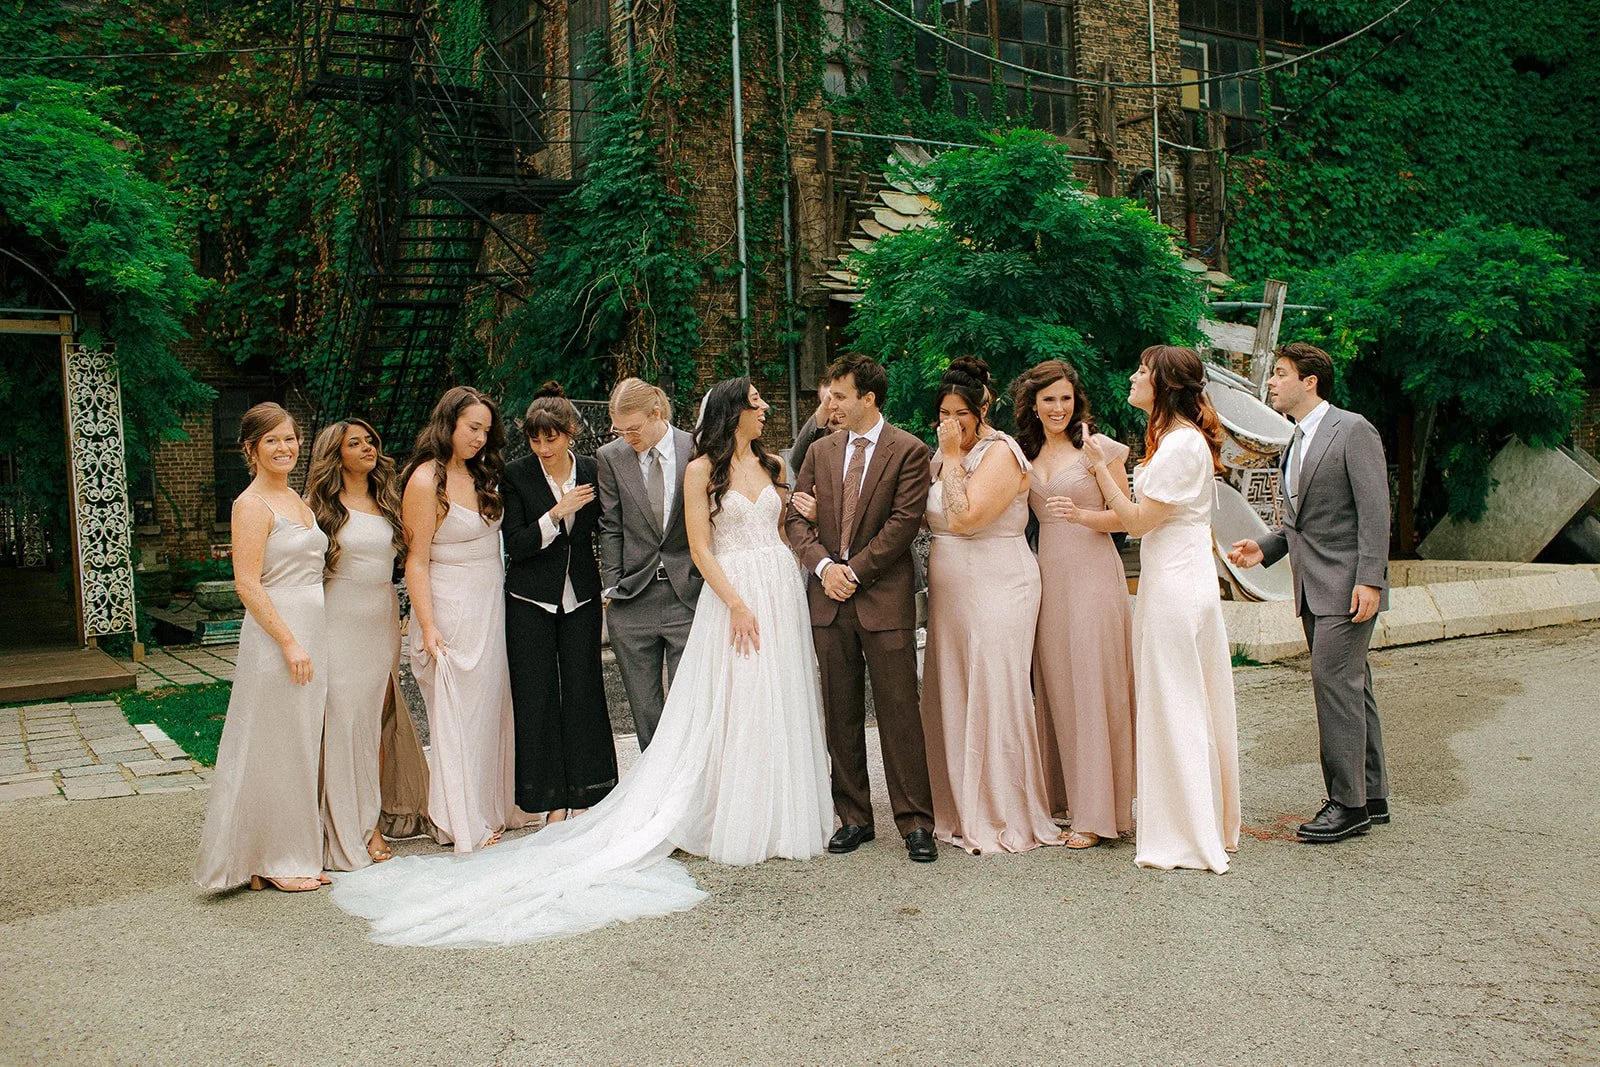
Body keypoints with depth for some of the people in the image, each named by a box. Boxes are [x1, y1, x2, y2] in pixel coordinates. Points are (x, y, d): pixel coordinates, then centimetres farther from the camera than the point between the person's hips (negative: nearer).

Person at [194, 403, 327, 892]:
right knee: (276, 748, 0)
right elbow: (248, 584, -16)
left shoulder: (296, 499, 15)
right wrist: (290, 643, -19)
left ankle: (296, 851, 24)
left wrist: (312, 640, 16)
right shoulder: (252, 504, -10)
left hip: (313, 631, 9)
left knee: (303, 746, 13)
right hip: (276, 632, -9)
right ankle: (275, 862, 11)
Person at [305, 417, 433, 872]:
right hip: (340, 623, -5)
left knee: (380, 718, 7)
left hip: (384, 620, 5)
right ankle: (349, 830, 6)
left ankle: (375, 821, 16)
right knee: (344, 719, -3)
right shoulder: (323, 505, -3)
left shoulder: (386, 502, 12)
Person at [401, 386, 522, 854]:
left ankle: (491, 809, 23)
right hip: (452, 609, -7)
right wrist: (428, 627, -18)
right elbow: (416, 561, -13)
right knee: (456, 713, 1)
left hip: (491, 606, 7)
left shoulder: (480, 474, 10)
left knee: (491, 706, 11)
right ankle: (463, 823, 11)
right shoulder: (427, 480, -11)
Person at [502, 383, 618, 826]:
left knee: (583, 691, 2)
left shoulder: (593, 471, 2)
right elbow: (515, 546, -9)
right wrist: (556, 513, -19)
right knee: (537, 697, 1)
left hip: (582, 598, 2)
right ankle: (553, 801, 12)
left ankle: (584, 797, 13)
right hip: (531, 602, -1)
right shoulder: (516, 476, -5)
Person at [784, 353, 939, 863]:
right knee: (841, 716, 9)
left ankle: (915, 823, 6)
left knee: (899, 714, -2)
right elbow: (796, 518, 10)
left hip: (884, 598, -5)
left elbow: (904, 522, -9)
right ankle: (853, 817, 19)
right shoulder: (820, 451, 13)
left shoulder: (909, 451, -1)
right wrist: (824, 566, -7)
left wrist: (855, 571, -11)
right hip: (829, 600, 5)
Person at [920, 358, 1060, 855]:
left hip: (997, 592, -8)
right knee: (950, 698, 10)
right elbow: (932, 518, 11)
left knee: (993, 699, -3)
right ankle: (960, 811, 22)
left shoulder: (1001, 453, -12)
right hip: (950, 594, 8)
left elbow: (962, 517, -22)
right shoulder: (947, 455, 13)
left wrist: (951, 458, -16)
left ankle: (1005, 820, 10)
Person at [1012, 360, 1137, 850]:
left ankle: (1097, 813, 1)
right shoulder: (1025, 454, 13)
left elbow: (1122, 517, -2)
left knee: (1092, 687, -5)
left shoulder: (1099, 447, -2)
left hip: (1092, 575, -5)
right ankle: (1065, 793, 19)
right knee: (1055, 686, 7)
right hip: (1047, 575, 5)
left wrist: (1082, 515, -20)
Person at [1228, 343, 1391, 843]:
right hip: (1312, 586, 9)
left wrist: (1370, 579, -20)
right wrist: (1264, 548, 4)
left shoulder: (1353, 430, -9)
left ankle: (1348, 802, -5)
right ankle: (1371, 796, 20)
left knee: (1334, 679, -12)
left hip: (1348, 582, -9)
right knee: (1349, 686, 12)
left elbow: (1374, 509, -14)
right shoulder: (1295, 443, 18)